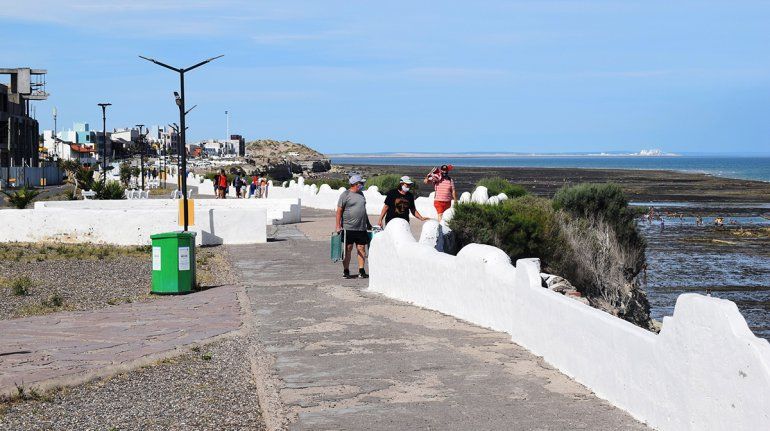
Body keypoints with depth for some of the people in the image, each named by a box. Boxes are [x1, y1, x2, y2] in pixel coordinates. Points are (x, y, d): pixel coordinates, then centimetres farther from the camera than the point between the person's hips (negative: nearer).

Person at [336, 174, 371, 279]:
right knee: (348, 249, 0)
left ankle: (361, 271, 8)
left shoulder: (361, 194, 16)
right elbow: (339, 211, -6)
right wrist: (338, 226, -12)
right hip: (348, 228, -6)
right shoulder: (345, 195, -5)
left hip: (361, 228, 6)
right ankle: (346, 271, 6)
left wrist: (368, 224, 24)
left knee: (361, 248, 3)